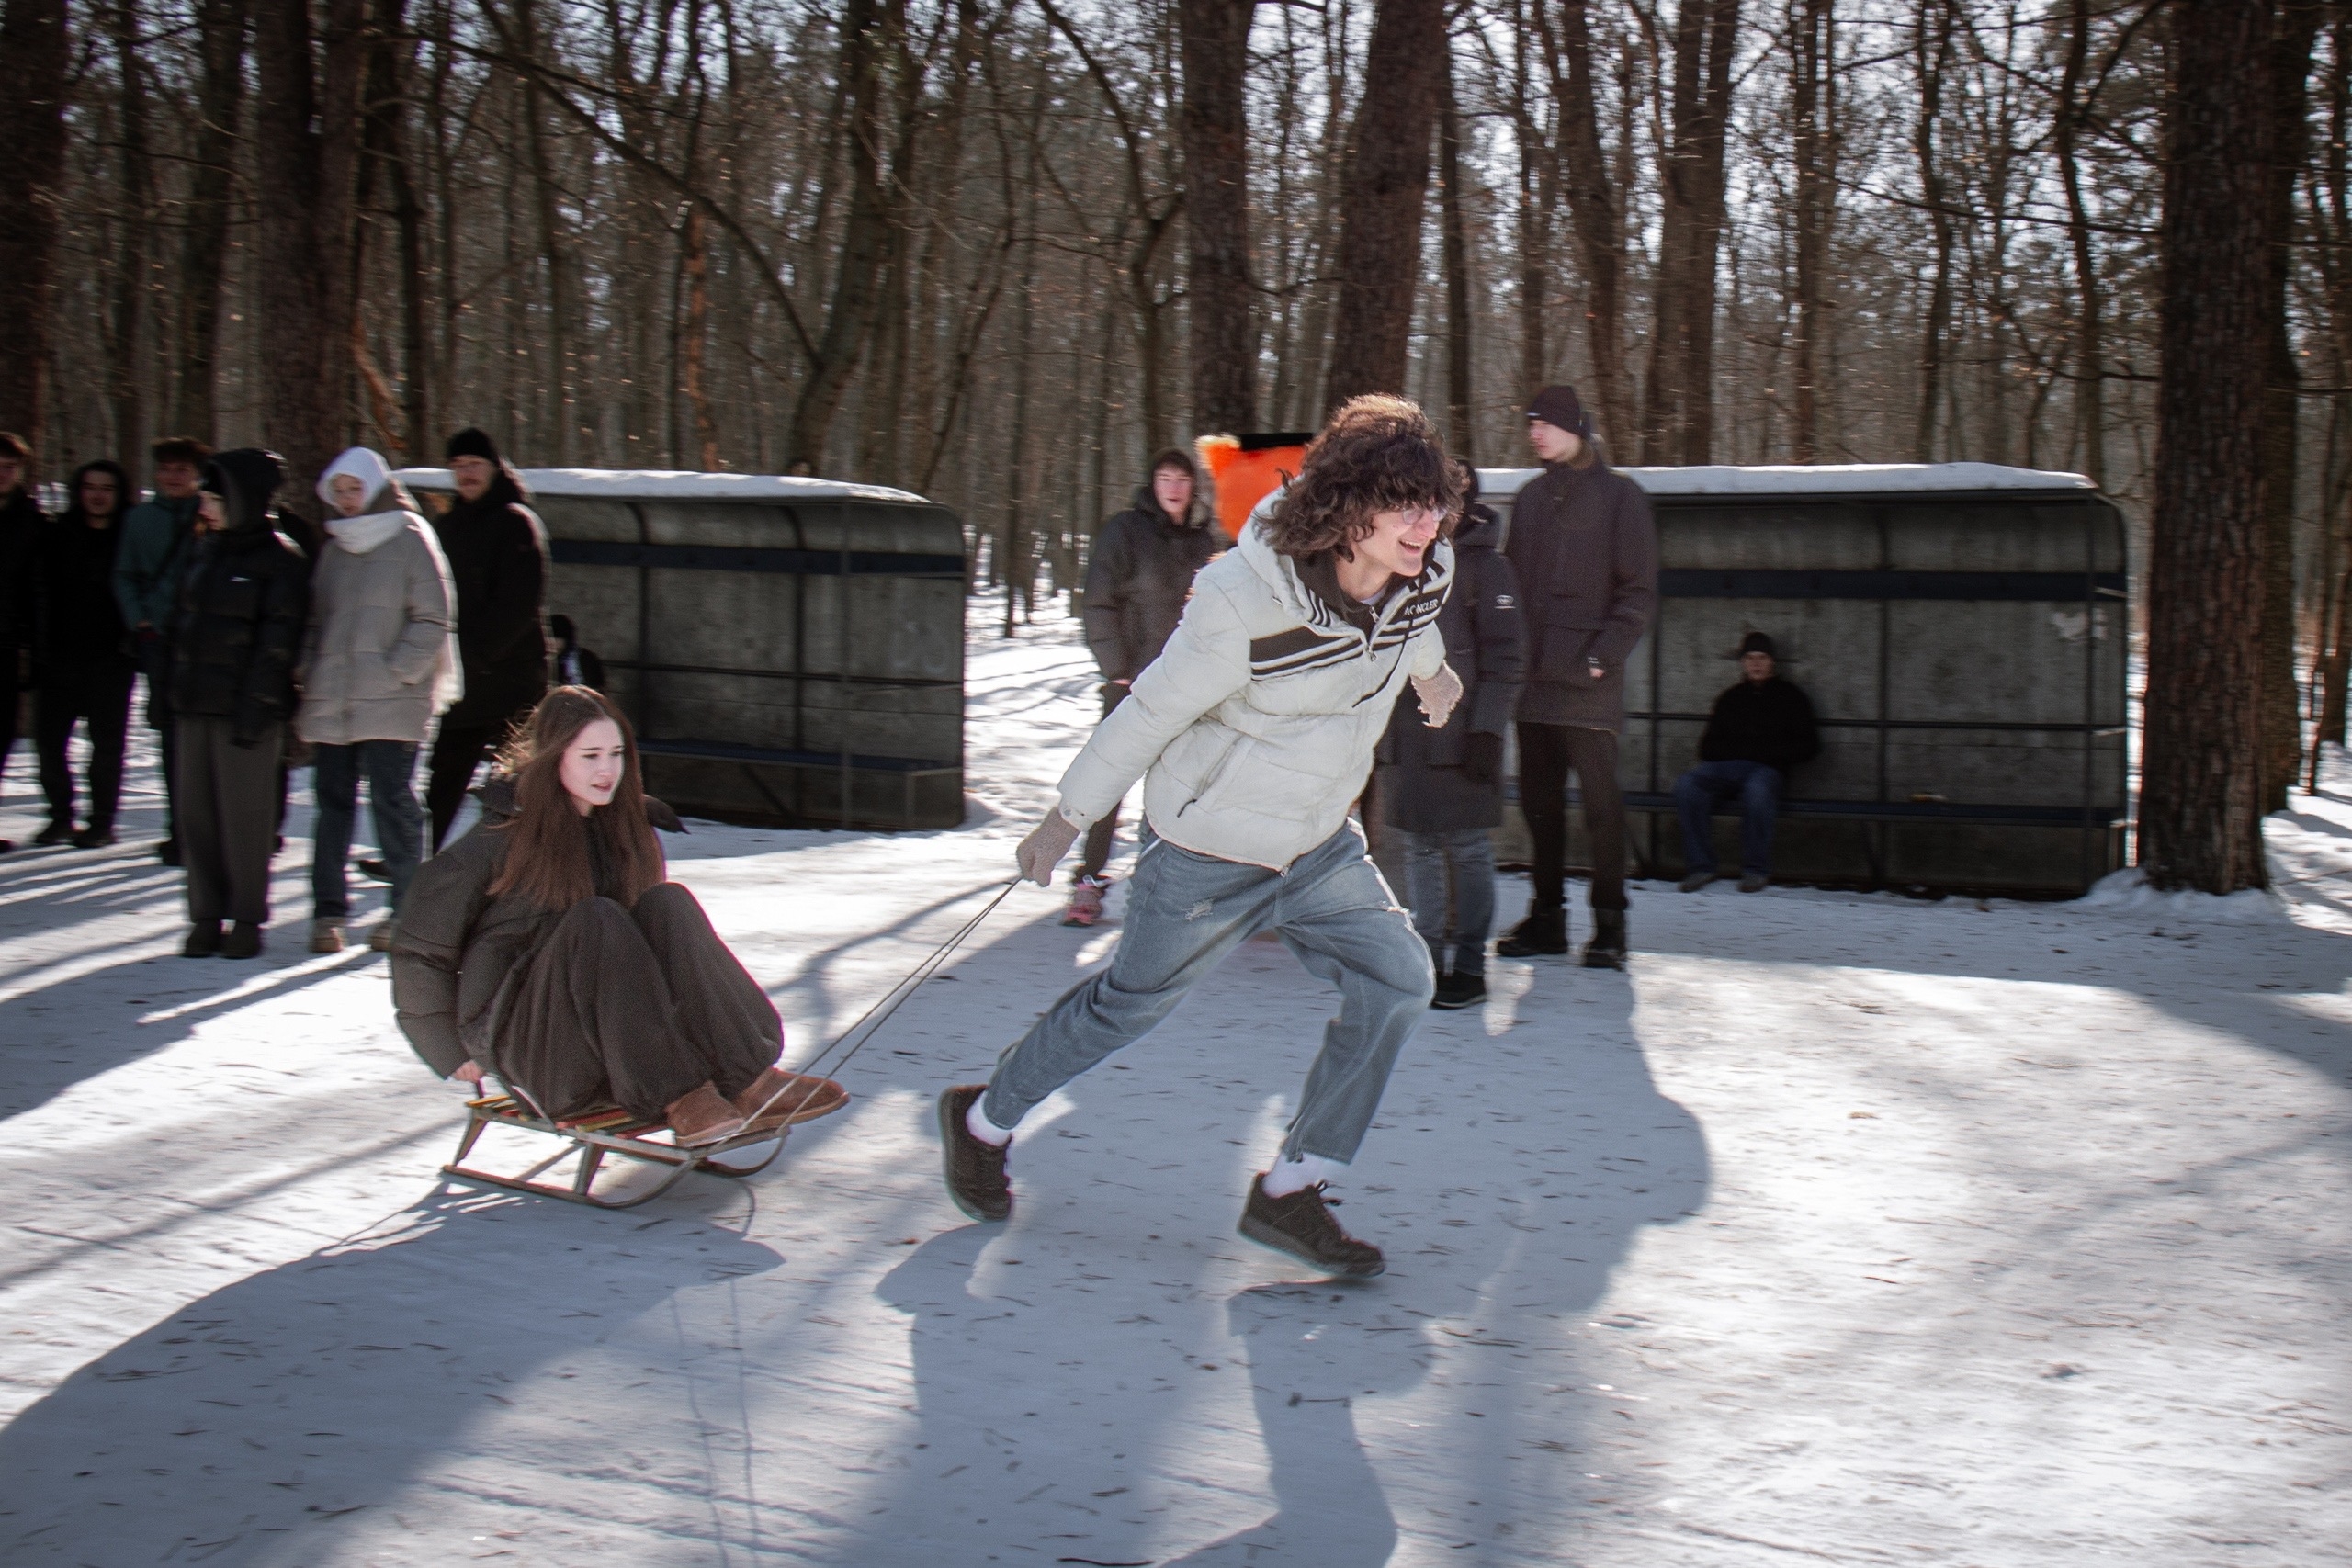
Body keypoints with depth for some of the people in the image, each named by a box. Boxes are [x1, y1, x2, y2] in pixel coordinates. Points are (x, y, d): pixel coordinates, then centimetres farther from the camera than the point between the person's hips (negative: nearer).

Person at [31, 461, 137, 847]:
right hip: (60, 655, 2)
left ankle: (102, 821, 10)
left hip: (111, 657, -2)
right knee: (49, 738, 3)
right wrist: (40, 649, -2)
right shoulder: (56, 534, 7)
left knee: (107, 742, 1)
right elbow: (41, 593, 5)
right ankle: (60, 816, 17)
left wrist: (131, 641, -9)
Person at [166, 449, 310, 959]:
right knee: (196, 810, 7)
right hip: (196, 703, 7)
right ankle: (206, 916, 14)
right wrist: (174, 685, 13)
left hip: (245, 706, -7)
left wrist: (255, 705, -18)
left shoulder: (280, 559, -8)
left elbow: (279, 639, -13)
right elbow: (182, 618, 21)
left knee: (245, 813, -3)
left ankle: (247, 920, 5)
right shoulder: (206, 550, 15)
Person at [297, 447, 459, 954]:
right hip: (330, 703, 5)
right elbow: (317, 618, 20)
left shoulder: (410, 541, -2)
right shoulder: (336, 546, 15)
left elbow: (434, 619, -4)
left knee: (391, 802, -4)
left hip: (390, 703, -5)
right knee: (332, 802, 5)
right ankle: (328, 909, 10)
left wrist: (397, 673, -11)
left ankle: (405, 909, 4)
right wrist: (309, 675, 6)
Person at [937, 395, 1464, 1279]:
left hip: (1320, 846, 6)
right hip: (1212, 850, -6)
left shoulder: (1426, 574, -13)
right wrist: (1069, 818, -9)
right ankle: (983, 1122, 38)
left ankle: (1291, 1193, 4)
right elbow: (1149, 715, -20)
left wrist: (1430, 668, 33)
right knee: (1132, 1005, 11)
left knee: (1397, 981, -9)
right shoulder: (1245, 608, -32)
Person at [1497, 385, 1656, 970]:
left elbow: (1639, 592, -5)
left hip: (1587, 680, -6)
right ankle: (1546, 916, 16)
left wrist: (1603, 655, -15)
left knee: (1600, 799, -4)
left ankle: (1609, 924, 2)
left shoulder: (1619, 495, -1)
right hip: (1533, 677, 6)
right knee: (1538, 797, 8)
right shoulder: (1531, 498, 16)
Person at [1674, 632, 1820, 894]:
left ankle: (1756, 870, -26)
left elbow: (1808, 746, 10)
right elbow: (1708, 748, 20)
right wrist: (1739, 750, 0)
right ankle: (1700, 865, -24)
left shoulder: (1789, 697, 16)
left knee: (1757, 790, -40)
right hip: (1726, 766, 3)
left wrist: (1765, 752, -2)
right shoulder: (1730, 699, 24)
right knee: (1687, 785, -29)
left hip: (1766, 769, -3)